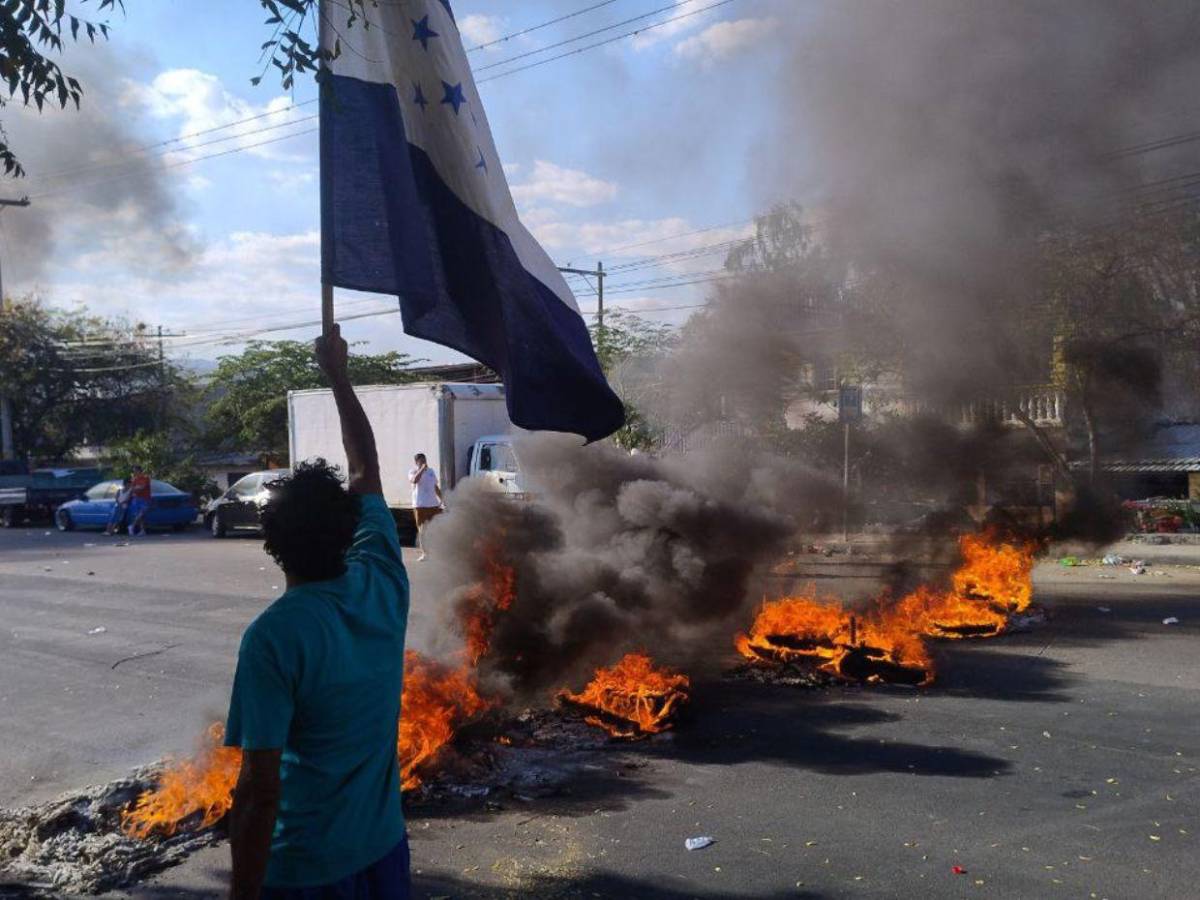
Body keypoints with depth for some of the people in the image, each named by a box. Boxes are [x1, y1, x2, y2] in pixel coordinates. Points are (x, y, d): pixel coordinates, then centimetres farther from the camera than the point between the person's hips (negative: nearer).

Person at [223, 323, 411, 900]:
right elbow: (366, 469, 5)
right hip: (384, 846, 5)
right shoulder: (384, 584, -9)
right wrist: (338, 375, 15)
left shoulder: (273, 636, -23)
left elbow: (258, 791, -23)